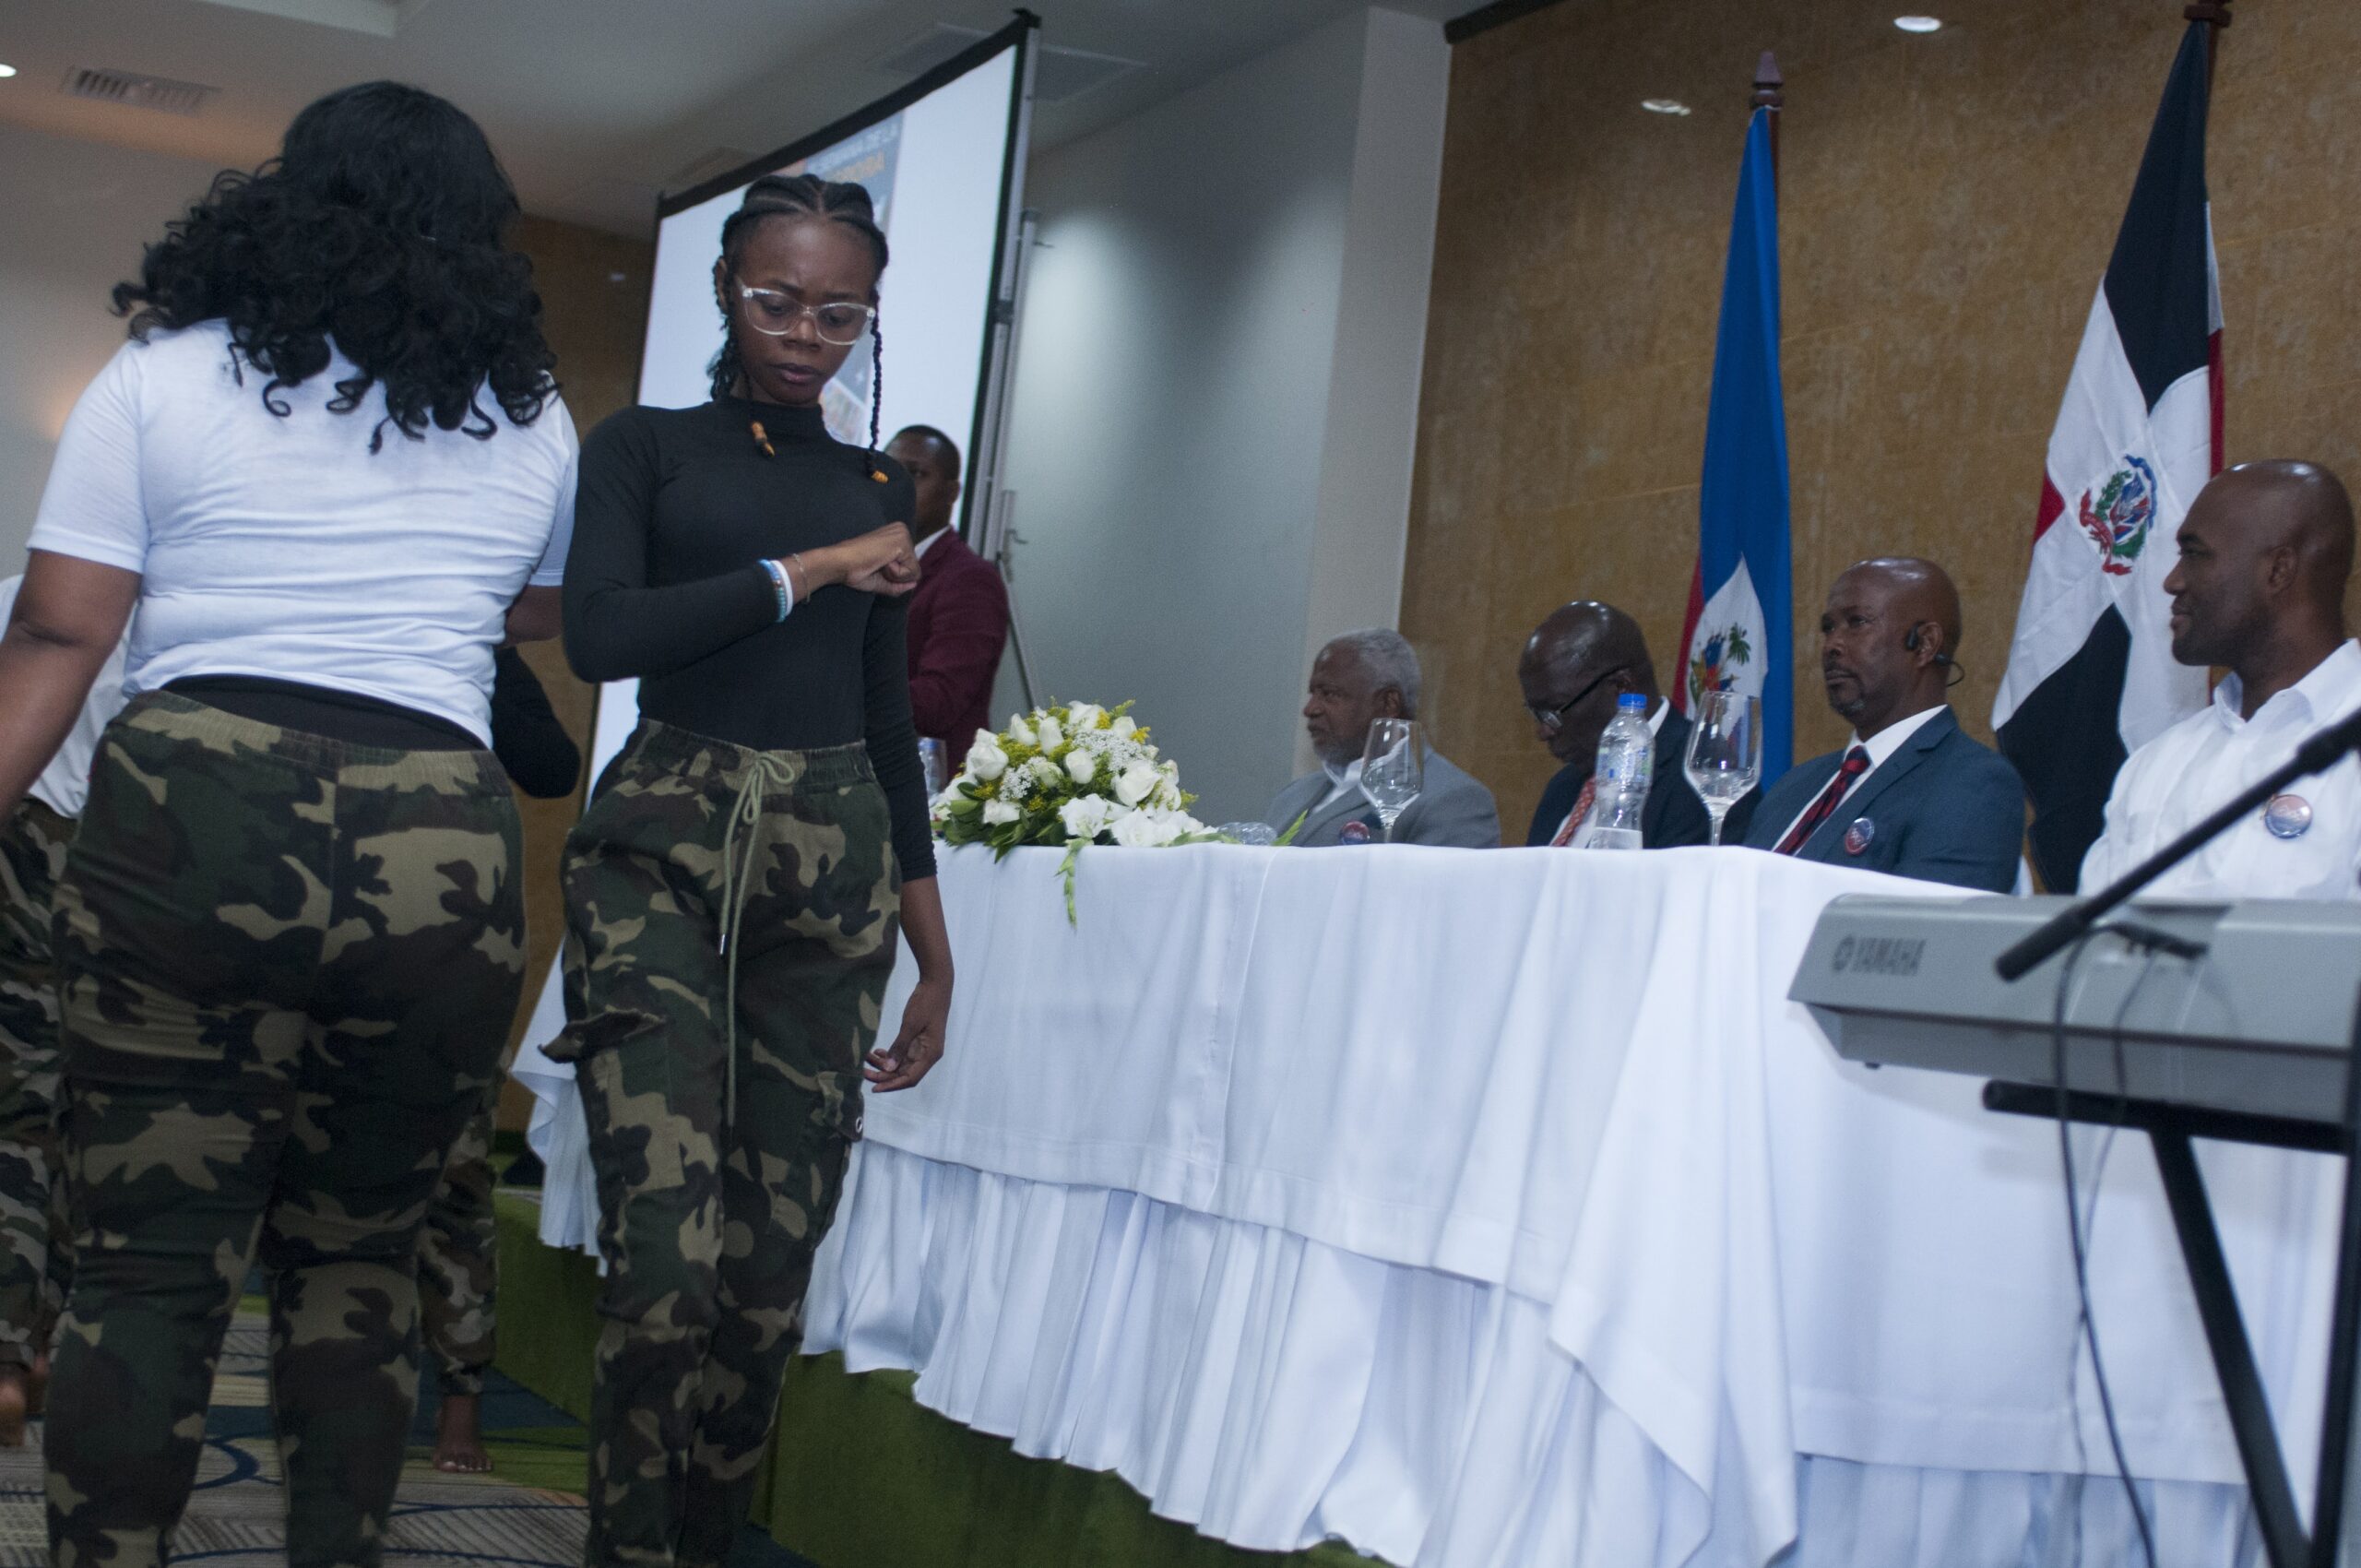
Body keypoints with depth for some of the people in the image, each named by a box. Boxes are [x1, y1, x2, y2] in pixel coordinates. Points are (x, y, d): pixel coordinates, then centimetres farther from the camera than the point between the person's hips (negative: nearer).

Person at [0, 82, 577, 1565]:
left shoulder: (163, 375, 7)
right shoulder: (532, 423, 14)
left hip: (186, 824, -2)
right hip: (440, 850, 2)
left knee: (151, 1260, 2)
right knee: (361, 1252, 14)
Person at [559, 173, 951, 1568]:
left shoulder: (880, 489, 18)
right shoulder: (644, 448, 7)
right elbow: (601, 635, -10)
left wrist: (936, 954, 15)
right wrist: (810, 572, -5)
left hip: (834, 869, 4)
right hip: (664, 845, -3)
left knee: (774, 1260, 1)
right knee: (665, 1251, -15)